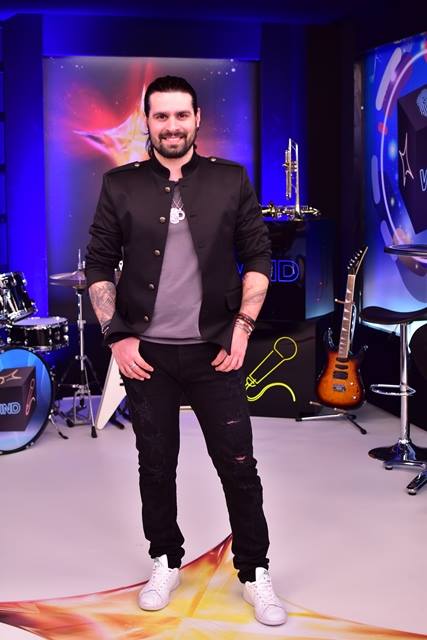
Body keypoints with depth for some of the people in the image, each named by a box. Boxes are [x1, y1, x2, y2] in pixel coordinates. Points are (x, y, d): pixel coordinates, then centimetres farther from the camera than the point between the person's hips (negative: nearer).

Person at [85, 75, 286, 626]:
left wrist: (242, 326, -5)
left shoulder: (231, 180, 2)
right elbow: (99, 265, 4)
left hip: (214, 351, 0)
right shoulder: (121, 185, 2)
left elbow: (257, 256, 4)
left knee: (238, 465, 4)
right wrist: (116, 335, -4)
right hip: (146, 353, 1)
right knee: (156, 465, 11)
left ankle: (255, 572, 21)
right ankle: (166, 562, 31)